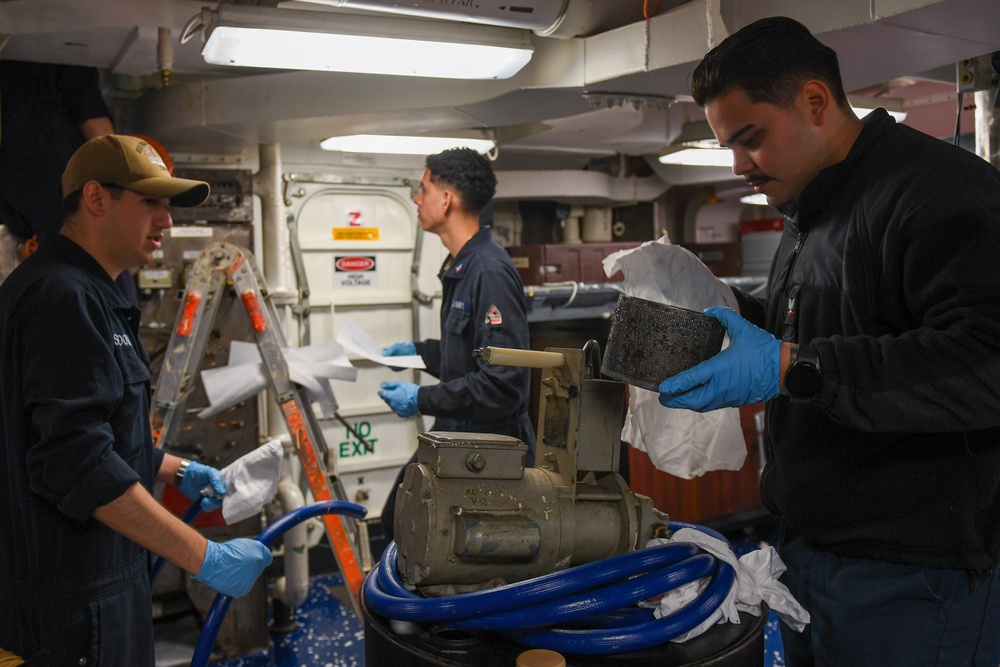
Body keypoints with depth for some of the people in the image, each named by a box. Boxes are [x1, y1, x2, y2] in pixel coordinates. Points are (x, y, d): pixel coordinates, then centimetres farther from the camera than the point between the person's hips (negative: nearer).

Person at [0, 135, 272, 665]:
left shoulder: (89, 293, 14)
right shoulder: (63, 296, -20)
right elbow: (79, 464, -28)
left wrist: (176, 471, 23)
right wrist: (205, 558, -26)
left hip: (100, 575, 10)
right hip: (76, 599, -10)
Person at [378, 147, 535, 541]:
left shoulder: (491, 272, -23)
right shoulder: (459, 266, 10)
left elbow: (504, 381, -28)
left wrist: (423, 400, -24)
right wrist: (419, 351, 24)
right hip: (455, 437, 10)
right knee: (397, 522, 20)